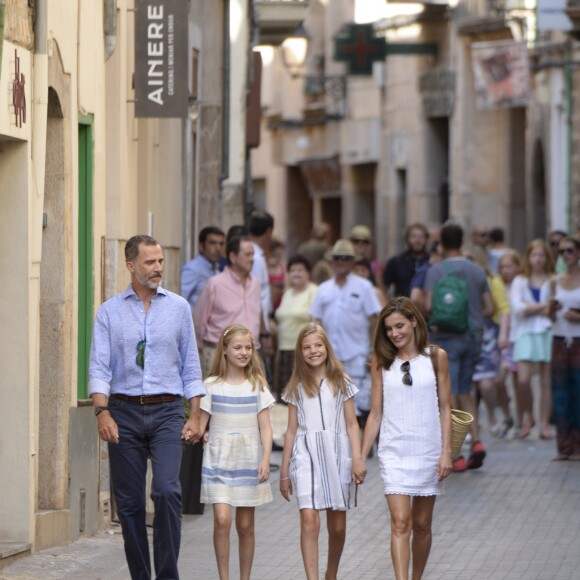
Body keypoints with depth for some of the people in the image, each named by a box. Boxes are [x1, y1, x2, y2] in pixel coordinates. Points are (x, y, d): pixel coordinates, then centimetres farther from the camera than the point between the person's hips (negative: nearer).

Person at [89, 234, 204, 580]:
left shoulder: (178, 308, 8)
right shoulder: (110, 311, 4)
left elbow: (190, 366, 9)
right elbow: (99, 367, -1)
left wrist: (195, 416, 2)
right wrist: (102, 412, -15)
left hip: (167, 411, -1)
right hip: (124, 412, 1)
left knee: (167, 490, -17)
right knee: (129, 501, 3)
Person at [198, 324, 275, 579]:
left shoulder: (257, 385, 4)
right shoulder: (212, 385, 1)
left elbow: (265, 427, 1)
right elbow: (200, 424, 2)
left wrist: (265, 459, -10)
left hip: (248, 462, 1)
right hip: (218, 461, -1)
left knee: (245, 525, 6)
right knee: (222, 519, -15)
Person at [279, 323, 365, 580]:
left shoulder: (341, 383, 8)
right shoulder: (297, 387, 9)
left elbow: (351, 424, 6)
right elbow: (291, 430, 11)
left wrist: (357, 458, -7)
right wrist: (284, 471, 10)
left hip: (337, 455, 1)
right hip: (306, 455, -1)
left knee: (337, 526, 7)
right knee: (309, 521, -15)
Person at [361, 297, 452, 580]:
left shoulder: (436, 357, 2)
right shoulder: (381, 361, 4)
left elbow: (445, 407, 3)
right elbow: (376, 412, 7)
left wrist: (446, 451, -4)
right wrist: (361, 456, 5)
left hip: (428, 450, 0)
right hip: (394, 452, 0)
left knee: (422, 524, 8)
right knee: (400, 522, -13)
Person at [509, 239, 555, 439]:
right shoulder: (519, 282, 9)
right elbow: (517, 308, -4)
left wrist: (531, 308, -7)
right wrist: (544, 306, -6)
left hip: (548, 332, 0)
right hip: (526, 333, 0)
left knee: (546, 381, -2)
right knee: (523, 380, -11)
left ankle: (544, 423, 4)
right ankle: (527, 416, 11)